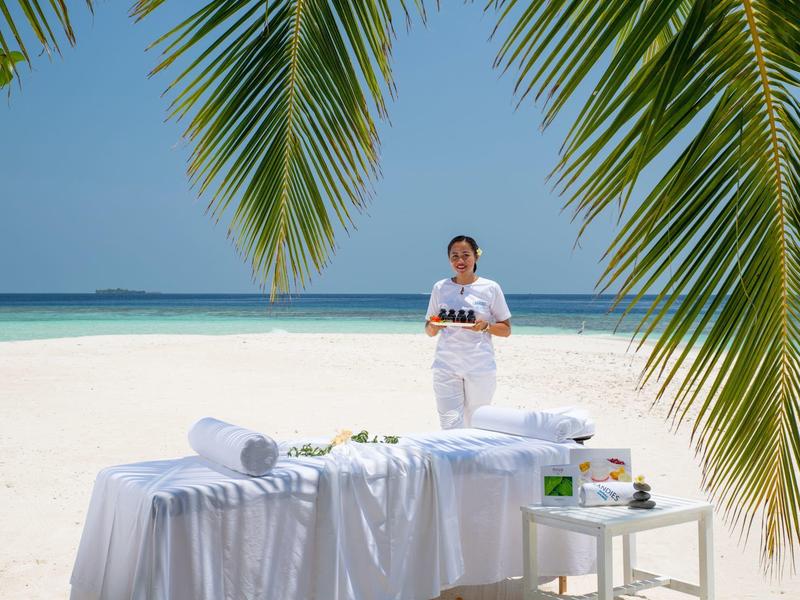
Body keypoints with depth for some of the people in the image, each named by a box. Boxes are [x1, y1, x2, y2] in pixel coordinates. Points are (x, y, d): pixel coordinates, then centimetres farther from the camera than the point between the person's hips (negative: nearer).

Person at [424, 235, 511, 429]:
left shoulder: (491, 288, 2)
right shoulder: (440, 288, 7)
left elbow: (506, 330, 6)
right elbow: (429, 331, 13)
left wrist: (485, 326, -13)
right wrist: (434, 325, -10)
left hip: (481, 367, -1)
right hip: (446, 366, 1)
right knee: (450, 426, -6)